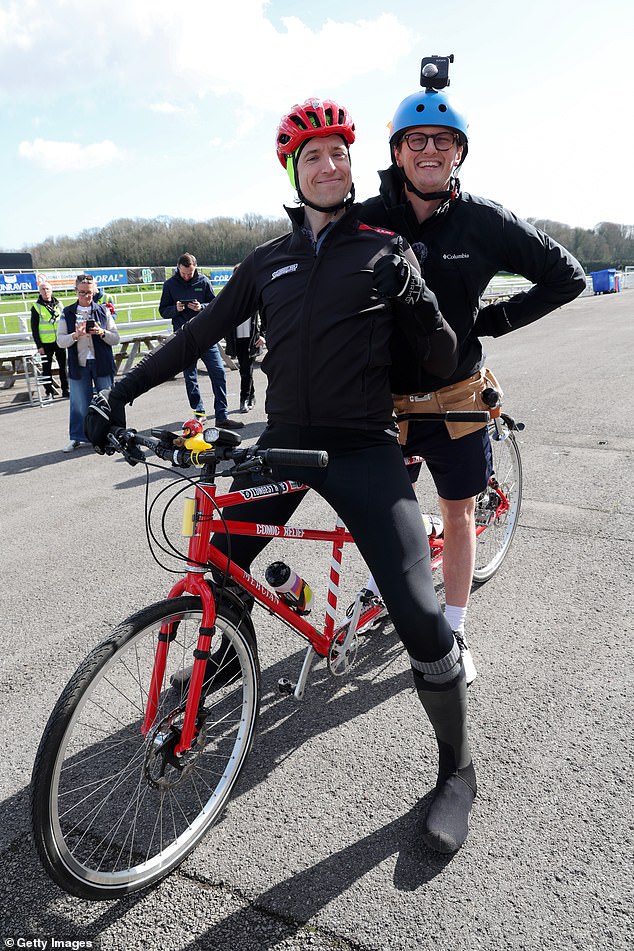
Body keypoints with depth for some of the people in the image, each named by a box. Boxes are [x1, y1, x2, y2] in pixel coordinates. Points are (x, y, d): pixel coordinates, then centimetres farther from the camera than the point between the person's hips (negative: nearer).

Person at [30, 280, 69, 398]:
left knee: (63, 366, 5)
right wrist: (39, 345, -9)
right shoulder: (36, 307, -2)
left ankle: (65, 389, 14)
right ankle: (49, 391, 13)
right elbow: (34, 328, -2)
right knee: (47, 368, 4)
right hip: (46, 343, -2)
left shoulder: (58, 304, 8)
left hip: (60, 342, 2)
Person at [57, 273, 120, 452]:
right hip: (79, 365, 0)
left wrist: (102, 333, -13)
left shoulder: (103, 311, 7)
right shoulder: (68, 313, 6)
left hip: (102, 364, 0)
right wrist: (75, 335, -15)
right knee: (79, 403, 5)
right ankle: (77, 438, 18)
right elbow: (60, 341, 3)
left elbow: (116, 338, 6)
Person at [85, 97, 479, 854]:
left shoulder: (385, 251, 4)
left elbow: (437, 353, 4)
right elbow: (201, 333, 10)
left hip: (363, 446, -4)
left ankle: (456, 769, 10)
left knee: (418, 612, -14)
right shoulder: (270, 260, 12)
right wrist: (119, 393, 5)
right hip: (283, 440, 4)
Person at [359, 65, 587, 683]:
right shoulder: (367, 220, -6)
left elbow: (567, 277, 2)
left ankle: (452, 635, 26)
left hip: (455, 399, 0)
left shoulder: (485, 222, -6)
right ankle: (382, 586, 44)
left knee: (458, 515, 9)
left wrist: (495, 319, -3)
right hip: (381, 396, 0)